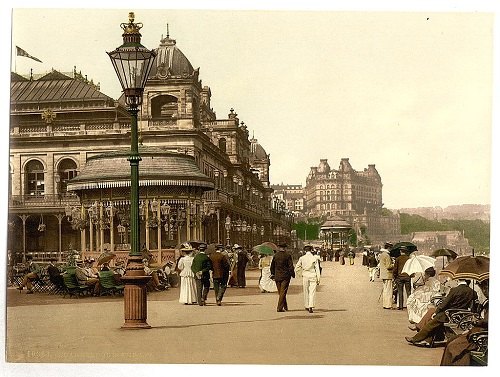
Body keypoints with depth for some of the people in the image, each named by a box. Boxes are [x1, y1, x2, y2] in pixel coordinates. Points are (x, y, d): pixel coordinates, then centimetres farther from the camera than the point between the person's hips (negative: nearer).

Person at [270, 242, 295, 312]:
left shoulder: (275, 255, 3)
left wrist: (272, 274, 20)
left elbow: (272, 266, 10)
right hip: (285, 276, -4)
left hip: (277, 276, 4)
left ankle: (285, 307, 21)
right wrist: (293, 274, 1)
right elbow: (291, 266, -10)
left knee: (280, 292, 13)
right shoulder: (287, 255, -8)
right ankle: (280, 308, -8)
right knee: (283, 292, -2)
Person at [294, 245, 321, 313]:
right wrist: (318, 279, 0)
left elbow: (297, 268, 2)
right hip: (313, 276, -1)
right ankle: (311, 306, -16)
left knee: (306, 292, 14)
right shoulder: (315, 258, -3)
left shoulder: (302, 258, -1)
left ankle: (306, 306, 23)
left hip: (305, 276, 1)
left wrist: (300, 273, 19)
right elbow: (317, 269, -3)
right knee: (312, 292, -2)